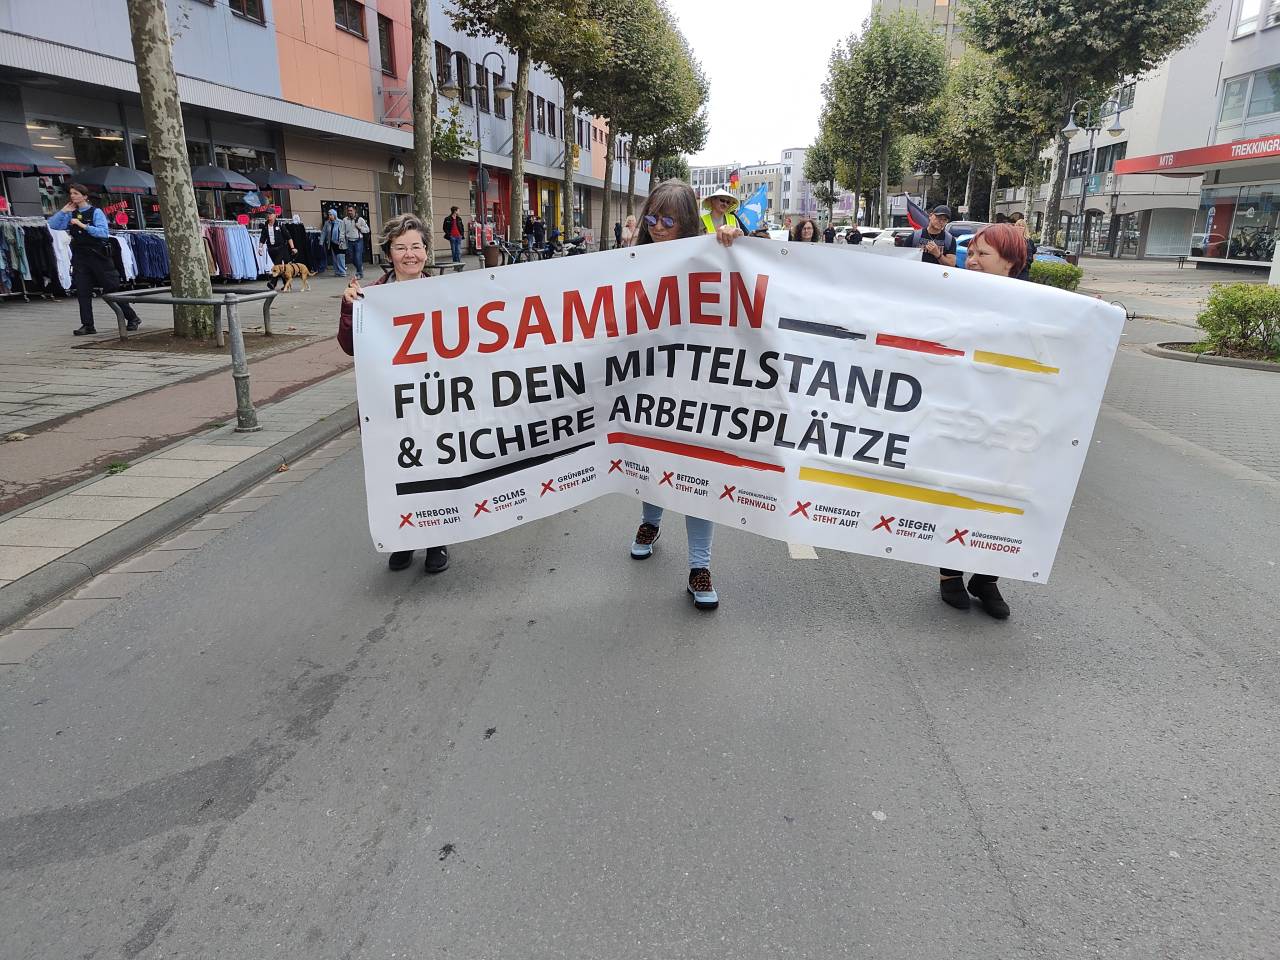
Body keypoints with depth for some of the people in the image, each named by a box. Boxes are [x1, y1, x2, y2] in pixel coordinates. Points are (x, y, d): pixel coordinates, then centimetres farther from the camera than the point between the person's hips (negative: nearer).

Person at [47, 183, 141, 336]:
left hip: (98, 255, -5)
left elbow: (104, 232, -15)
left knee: (112, 288, -2)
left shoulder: (96, 212, -3)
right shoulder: (71, 215, 12)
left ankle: (132, 319, 11)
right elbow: (52, 225, 10)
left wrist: (84, 226, -20)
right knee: (82, 291, 1)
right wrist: (63, 211, 4)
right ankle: (88, 326, 4)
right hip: (79, 255, 5)